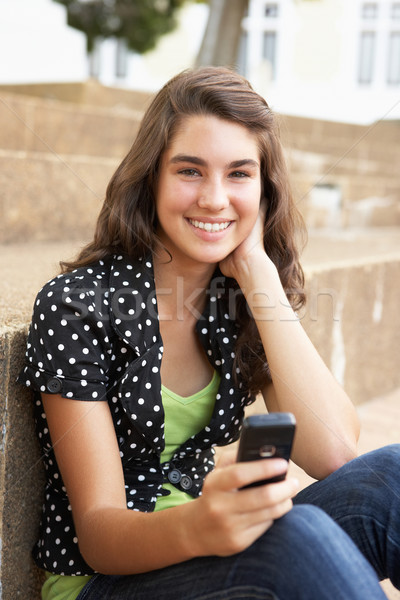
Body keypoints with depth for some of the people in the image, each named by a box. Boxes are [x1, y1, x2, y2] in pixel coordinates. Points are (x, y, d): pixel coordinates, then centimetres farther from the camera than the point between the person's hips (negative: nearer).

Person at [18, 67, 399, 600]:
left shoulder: (241, 298, 0)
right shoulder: (77, 304, -15)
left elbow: (333, 455, -16)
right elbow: (97, 535, -16)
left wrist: (258, 272, -17)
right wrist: (193, 529, -40)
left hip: (217, 557, 5)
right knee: (297, 534, -35)